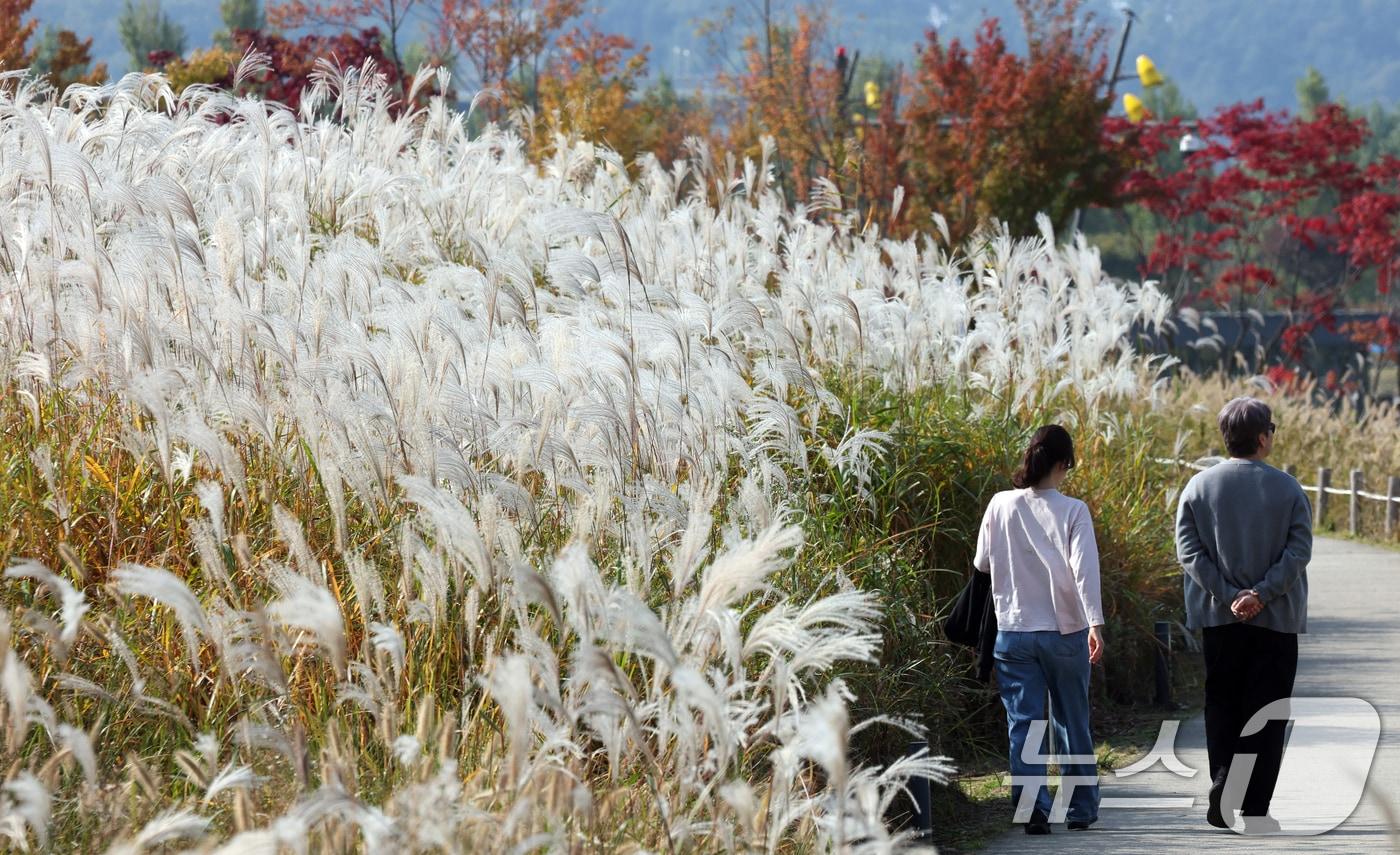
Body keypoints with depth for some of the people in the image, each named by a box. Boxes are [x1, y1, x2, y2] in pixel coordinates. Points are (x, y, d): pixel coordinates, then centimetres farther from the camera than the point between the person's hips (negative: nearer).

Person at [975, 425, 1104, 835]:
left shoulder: (1001, 506, -2)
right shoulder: (1072, 511, -9)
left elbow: (982, 563, 8)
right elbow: (1085, 569, -18)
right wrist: (1095, 623, -22)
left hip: (1013, 632, 1)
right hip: (1065, 632, -1)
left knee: (1024, 724, 3)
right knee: (1073, 723, 14)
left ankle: (1033, 809, -9)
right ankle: (1081, 808, 22)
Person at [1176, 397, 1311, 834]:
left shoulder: (1198, 487, 1)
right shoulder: (1287, 489, -4)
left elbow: (1189, 551, -6)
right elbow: (1299, 550, -12)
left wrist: (1229, 596, -10)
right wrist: (1262, 594, -15)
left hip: (1218, 617, 2)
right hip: (1276, 618, -2)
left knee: (1222, 706, 12)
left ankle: (1222, 788, -3)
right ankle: (1256, 809, -1)